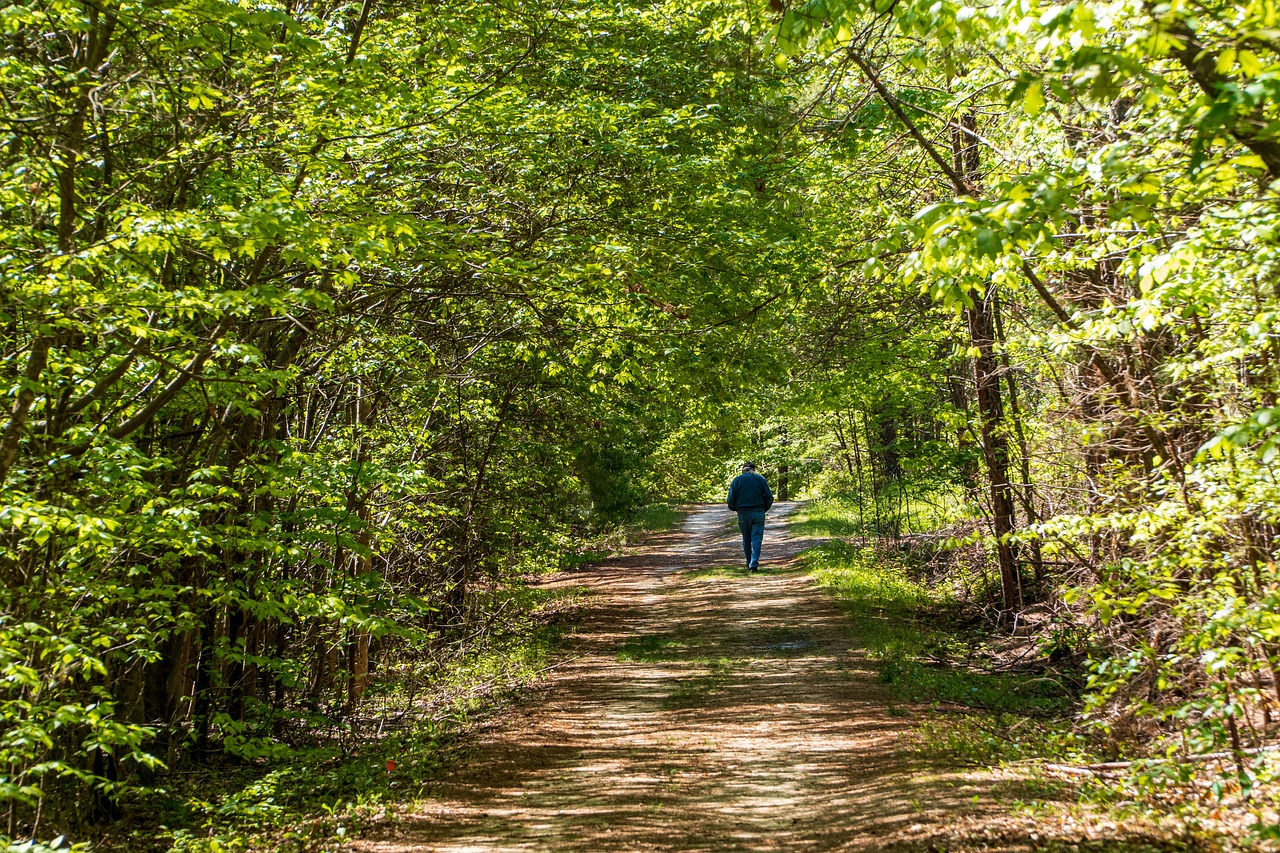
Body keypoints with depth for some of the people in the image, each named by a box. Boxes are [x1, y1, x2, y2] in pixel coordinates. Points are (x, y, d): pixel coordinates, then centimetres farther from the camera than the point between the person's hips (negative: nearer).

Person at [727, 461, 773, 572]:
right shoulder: (760, 479, 5)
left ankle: (749, 564, 18)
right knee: (756, 538, -2)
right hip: (758, 513, -1)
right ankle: (754, 564, -13)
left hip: (743, 513, 1)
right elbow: (769, 496, 0)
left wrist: (735, 509, 16)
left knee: (746, 539, 12)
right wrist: (764, 509, 15)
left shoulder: (737, 480, 5)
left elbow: (731, 499, -2)